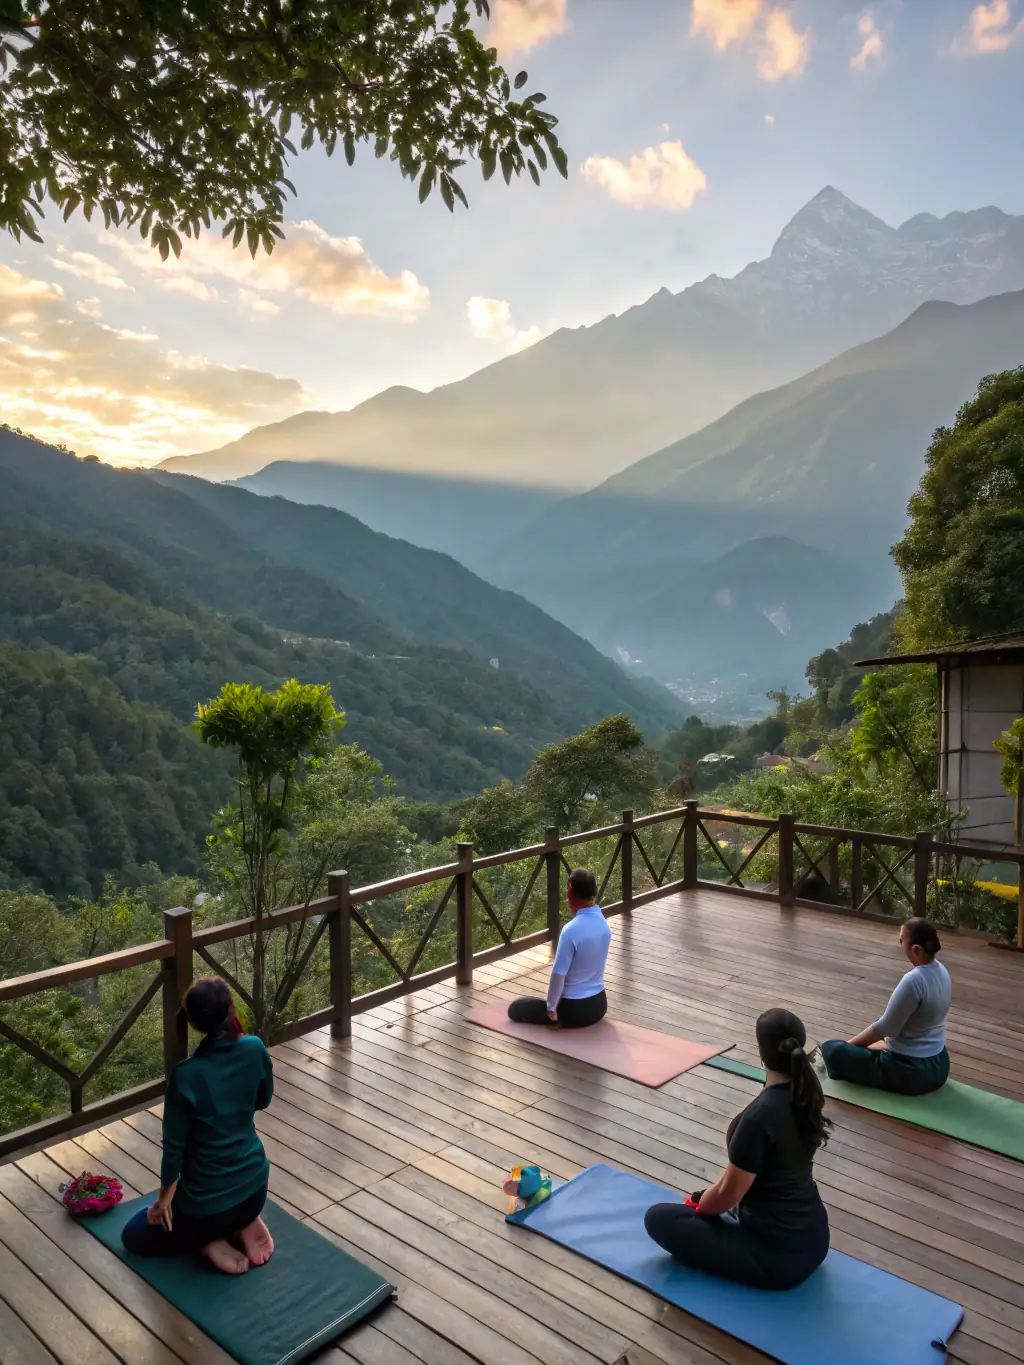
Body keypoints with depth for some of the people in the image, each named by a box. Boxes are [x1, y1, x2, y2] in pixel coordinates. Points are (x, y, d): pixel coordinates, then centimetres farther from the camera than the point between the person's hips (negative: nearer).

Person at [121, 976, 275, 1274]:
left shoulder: (186, 1076, -25)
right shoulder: (255, 1050, -14)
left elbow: (174, 1145, -13)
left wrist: (165, 1195, 3)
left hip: (207, 1203, -4)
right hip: (255, 1188, 5)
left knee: (134, 1235, 23)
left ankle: (209, 1243, 3)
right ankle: (245, 1224, 12)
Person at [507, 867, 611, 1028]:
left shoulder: (571, 930, -26)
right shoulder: (604, 925, -3)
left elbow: (558, 974, -21)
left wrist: (551, 1008, -9)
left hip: (575, 1009, -9)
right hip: (599, 1004, 9)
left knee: (515, 1009, 8)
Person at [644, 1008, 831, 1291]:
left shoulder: (760, 1116, -28)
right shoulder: (805, 1094, -5)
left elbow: (729, 1195, -15)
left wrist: (697, 1205, 3)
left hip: (779, 1257, -9)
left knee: (657, 1218, 1)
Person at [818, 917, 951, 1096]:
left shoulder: (913, 981, -28)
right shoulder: (941, 971, 0)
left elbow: (885, 1028, -19)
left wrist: (849, 1044, -5)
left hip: (912, 1072, -10)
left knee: (832, 1049, -8)